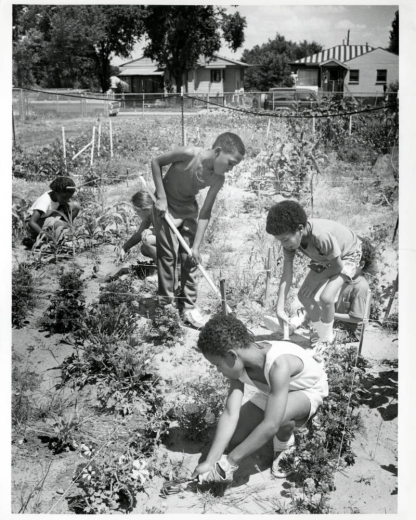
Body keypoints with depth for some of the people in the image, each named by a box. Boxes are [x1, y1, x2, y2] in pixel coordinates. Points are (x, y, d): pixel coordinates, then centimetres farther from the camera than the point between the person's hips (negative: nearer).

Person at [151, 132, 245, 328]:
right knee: (168, 254, -3)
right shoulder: (189, 154, -30)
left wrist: (196, 246, -16)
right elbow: (156, 162, -17)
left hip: (189, 208, 4)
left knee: (190, 257, 3)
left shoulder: (218, 179, -17)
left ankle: (189, 305, 14)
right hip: (166, 205, -4)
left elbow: (205, 213, -12)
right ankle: (165, 303, 10)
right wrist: (161, 197, -19)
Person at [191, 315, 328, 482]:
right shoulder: (239, 365, -22)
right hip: (271, 392, 6)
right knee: (235, 441, -5)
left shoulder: (278, 364, -42)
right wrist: (209, 462, -27)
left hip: (309, 392, -6)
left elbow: (271, 425, -41)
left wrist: (231, 460, -34)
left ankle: (284, 445, -7)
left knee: (279, 415, -40)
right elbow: (230, 414, -23)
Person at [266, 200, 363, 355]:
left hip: (347, 255, -6)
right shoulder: (291, 237, -23)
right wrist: (279, 309, -23)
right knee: (304, 295, -1)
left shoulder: (322, 236, -44)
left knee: (326, 297, -22)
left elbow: (337, 266, -27)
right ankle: (319, 331, 22)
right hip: (325, 257, 7)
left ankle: (327, 336, 5)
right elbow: (286, 275, -19)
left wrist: (315, 280, -15)